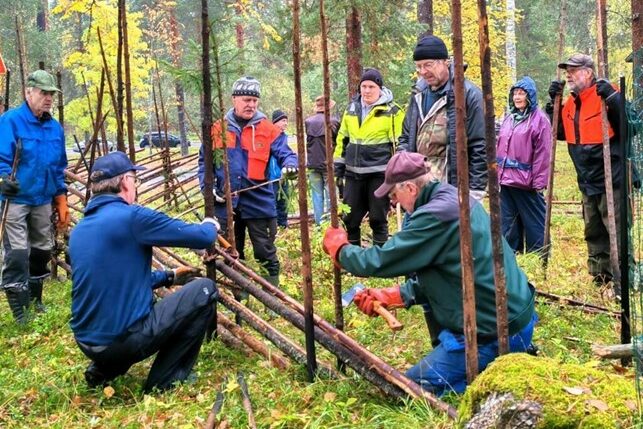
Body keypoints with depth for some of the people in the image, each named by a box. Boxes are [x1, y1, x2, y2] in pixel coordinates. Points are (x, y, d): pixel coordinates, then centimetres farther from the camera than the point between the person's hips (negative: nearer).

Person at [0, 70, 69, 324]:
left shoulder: (55, 127, 7)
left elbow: (59, 168, 14)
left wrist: (62, 202, 12)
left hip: (43, 200, 6)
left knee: (42, 249, 15)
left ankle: (34, 295, 32)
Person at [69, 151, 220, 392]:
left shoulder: (79, 230, 11)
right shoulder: (132, 217, -12)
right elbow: (203, 238, -8)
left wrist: (169, 277, 29)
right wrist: (210, 225, 16)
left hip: (87, 344, 8)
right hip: (125, 340, -8)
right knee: (204, 290, 4)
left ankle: (103, 370, 20)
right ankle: (165, 381, 6)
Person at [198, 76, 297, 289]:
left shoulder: (268, 130, -1)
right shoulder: (218, 129, 4)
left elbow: (285, 153, -7)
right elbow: (205, 162, 10)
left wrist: (289, 165, -30)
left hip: (259, 203, -2)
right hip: (226, 204, 2)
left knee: (266, 253, 4)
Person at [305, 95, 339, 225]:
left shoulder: (308, 121, -1)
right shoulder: (333, 121, -10)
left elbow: (307, 140, 8)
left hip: (312, 164, 3)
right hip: (328, 164, -3)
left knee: (317, 196, 8)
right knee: (330, 195, 4)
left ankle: (319, 224, 10)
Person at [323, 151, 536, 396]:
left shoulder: (435, 215, -22)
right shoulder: (456, 197, 8)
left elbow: (378, 262, -17)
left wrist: (339, 248, 2)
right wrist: (392, 296, 9)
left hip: (494, 332, -9)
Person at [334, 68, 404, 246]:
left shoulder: (391, 111, -6)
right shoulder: (351, 109, 10)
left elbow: (399, 143, -6)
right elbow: (342, 139, 18)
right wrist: (338, 164, 15)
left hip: (379, 173, -5)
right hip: (353, 172, 5)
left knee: (378, 218, 4)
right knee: (350, 218, 10)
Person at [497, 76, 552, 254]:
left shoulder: (539, 119, -7)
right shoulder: (509, 118, 14)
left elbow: (543, 153, -11)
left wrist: (539, 182, -13)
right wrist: (497, 174, 11)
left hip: (526, 182, -7)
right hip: (506, 180, 7)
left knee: (534, 225, 1)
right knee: (508, 226, 12)